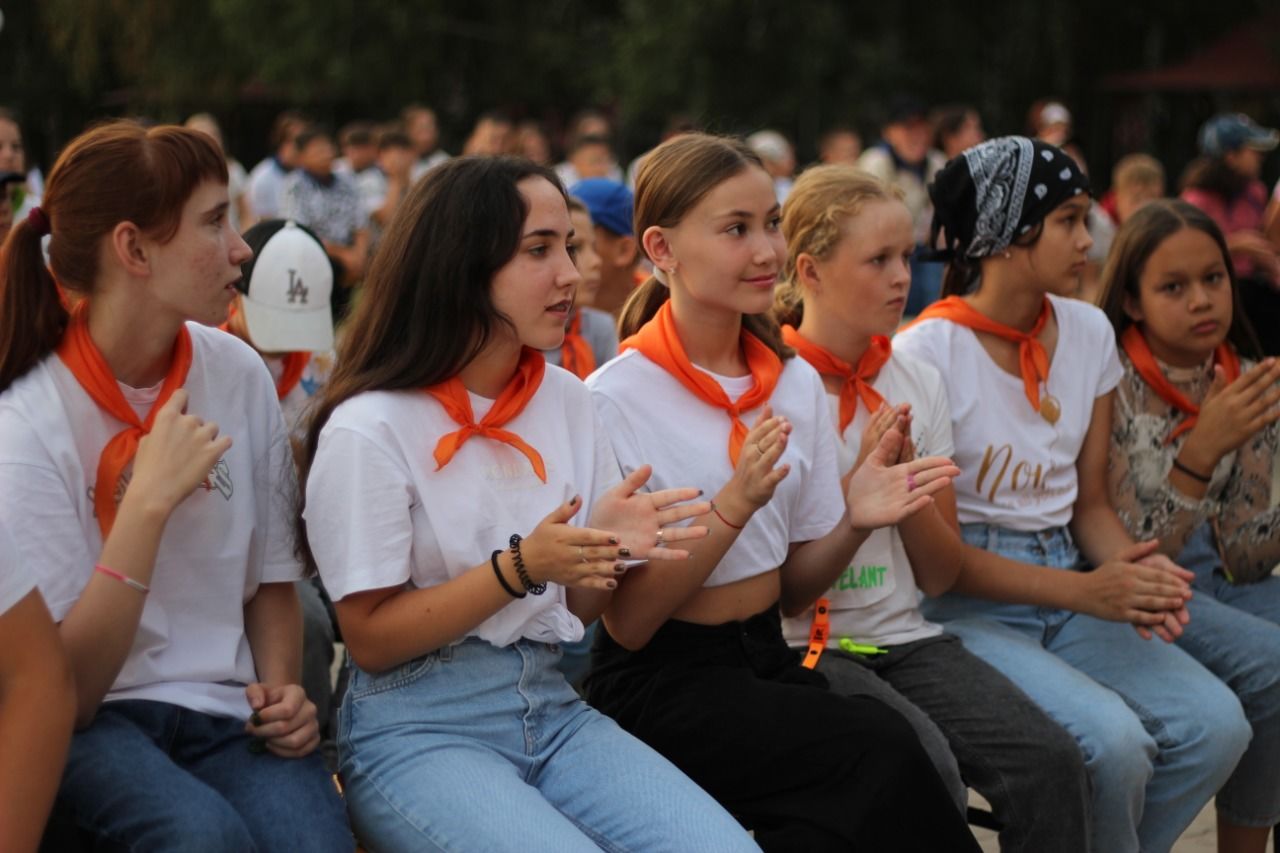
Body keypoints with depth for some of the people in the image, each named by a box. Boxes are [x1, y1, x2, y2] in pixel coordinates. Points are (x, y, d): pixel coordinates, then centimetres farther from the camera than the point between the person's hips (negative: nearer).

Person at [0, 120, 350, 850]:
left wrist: (281, 688, -4)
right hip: (95, 721, -3)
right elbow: (64, 691, -15)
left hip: (227, 709, 4)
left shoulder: (239, 374, 2)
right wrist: (148, 501, -22)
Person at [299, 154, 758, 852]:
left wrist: (608, 547, -9)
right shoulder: (368, 429, -11)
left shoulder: (566, 399, 8)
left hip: (550, 706, 6)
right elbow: (371, 640, -9)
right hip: (416, 729, -5)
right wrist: (519, 569, -19)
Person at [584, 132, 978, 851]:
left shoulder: (798, 381, 6)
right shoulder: (614, 401, -11)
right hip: (660, 678, -5)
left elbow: (792, 588, 12)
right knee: (883, 751, -25)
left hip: (769, 658, 5)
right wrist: (731, 508, -23)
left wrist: (854, 523, -8)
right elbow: (627, 623, -12)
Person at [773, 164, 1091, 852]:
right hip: (804, 645, -5)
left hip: (907, 639, 5)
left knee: (1050, 761, -20)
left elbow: (941, 577, 9)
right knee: (923, 770, -32)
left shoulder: (919, 383, 9)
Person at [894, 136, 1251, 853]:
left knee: (1216, 724, -17)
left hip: (1069, 592, 6)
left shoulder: (1089, 332, 7)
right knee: (1114, 740, -29)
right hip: (964, 605, -6)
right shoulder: (927, 350, -12)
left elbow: (1091, 503, 13)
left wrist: (1131, 567, -11)